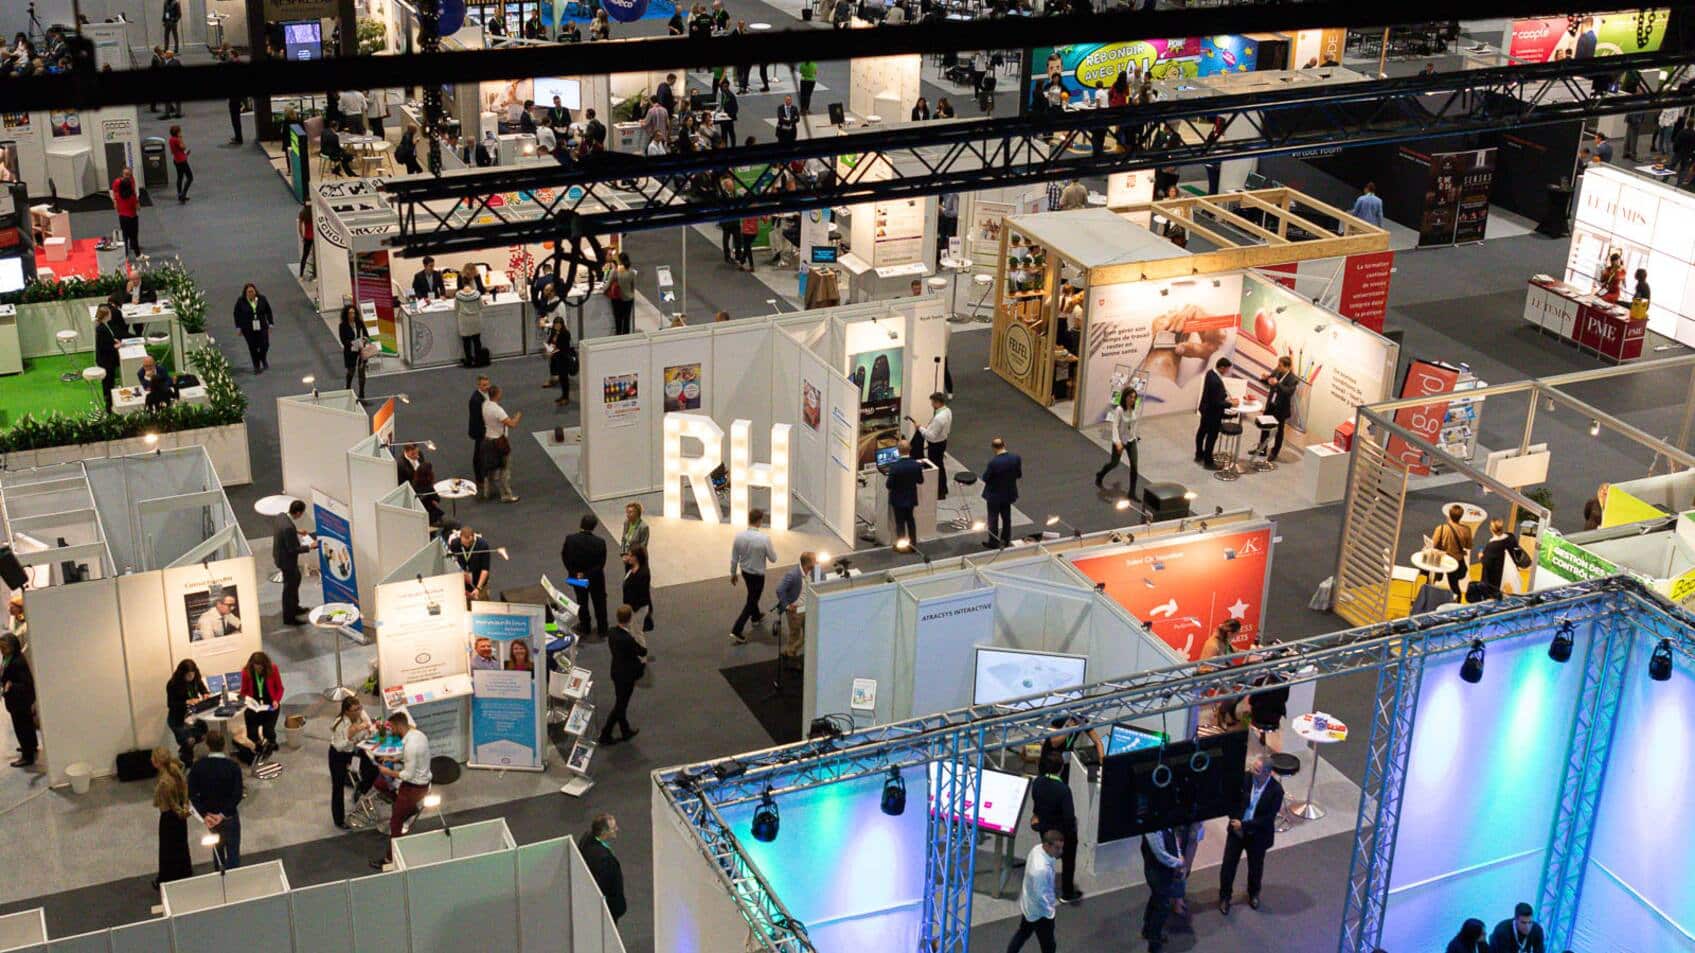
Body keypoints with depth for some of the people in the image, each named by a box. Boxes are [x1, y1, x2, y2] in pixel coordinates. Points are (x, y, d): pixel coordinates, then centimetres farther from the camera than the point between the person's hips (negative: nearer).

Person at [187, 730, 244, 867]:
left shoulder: (198, 766, -10)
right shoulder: (233, 766, -16)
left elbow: (192, 794, -13)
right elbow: (237, 795, -22)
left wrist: (205, 815, -12)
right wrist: (223, 814, -18)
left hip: (209, 815, 3)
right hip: (229, 817, -3)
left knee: (217, 847, 24)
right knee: (233, 852, 4)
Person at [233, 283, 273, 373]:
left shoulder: (262, 299, -1)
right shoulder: (241, 301, -5)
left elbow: (268, 311, 7)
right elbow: (237, 314, 2)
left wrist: (271, 324, 5)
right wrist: (238, 327, 1)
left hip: (262, 327, 1)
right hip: (248, 329, -1)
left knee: (264, 345, -2)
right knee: (253, 348, 2)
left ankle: (263, 358, 31)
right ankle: (256, 366, 16)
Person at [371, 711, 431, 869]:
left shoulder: (410, 746, -30)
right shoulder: (419, 734, -2)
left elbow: (409, 775, -26)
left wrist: (389, 772, -14)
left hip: (413, 788, -9)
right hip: (423, 781, 9)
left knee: (395, 823, 2)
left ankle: (390, 859, 11)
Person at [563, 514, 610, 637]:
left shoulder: (570, 539, -22)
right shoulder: (600, 542, -25)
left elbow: (565, 557, -14)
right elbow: (601, 563, -22)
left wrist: (575, 572, -9)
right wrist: (587, 575, -17)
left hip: (576, 575, 1)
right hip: (596, 579, -1)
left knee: (582, 602, 24)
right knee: (599, 603, 19)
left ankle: (584, 627, 38)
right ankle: (602, 629, 31)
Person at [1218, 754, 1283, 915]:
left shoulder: (1276, 790, -24)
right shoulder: (1244, 777, -18)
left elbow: (1268, 818, -22)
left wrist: (1244, 825, -22)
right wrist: (1235, 823, -14)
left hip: (1258, 835, -1)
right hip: (1237, 830, 2)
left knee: (1255, 867, 21)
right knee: (1228, 864, 11)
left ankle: (1253, 893, 49)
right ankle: (1224, 896, 33)